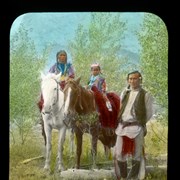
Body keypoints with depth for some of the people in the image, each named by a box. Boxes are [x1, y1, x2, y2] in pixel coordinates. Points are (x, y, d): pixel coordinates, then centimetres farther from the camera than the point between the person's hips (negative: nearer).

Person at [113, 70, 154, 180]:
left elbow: (149, 113, 0)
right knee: (119, 154, 6)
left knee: (136, 154, 1)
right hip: (123, 126, 5)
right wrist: (120, 121, 12)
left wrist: (141, 123, 2)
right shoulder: (124, 93, 14)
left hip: (137, 128, -5)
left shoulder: (146, 95, -1)